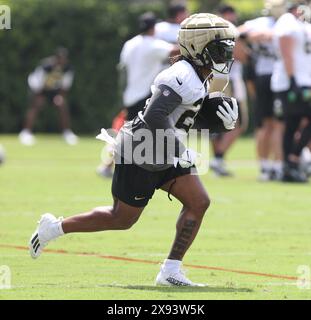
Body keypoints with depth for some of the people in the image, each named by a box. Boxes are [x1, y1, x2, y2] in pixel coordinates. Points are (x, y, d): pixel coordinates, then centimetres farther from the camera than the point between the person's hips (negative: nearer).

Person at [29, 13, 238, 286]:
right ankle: (56, 227, 22)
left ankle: (171, 271, -4)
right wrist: (180, 151, -27)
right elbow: (154, 116, -33)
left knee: (199, 202, -5)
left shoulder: (201, 80, 9)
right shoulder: (181, 77, -23)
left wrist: (228, 120, -2)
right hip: (141, 155, -9)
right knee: (122, 219, 4)